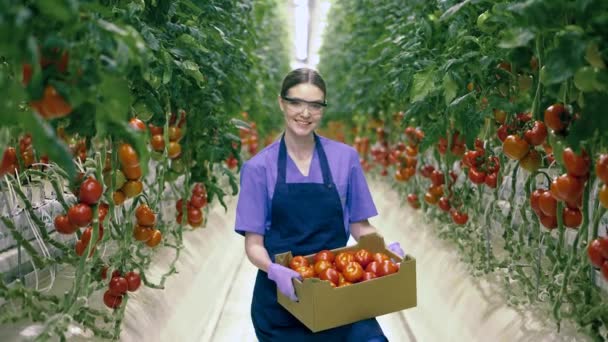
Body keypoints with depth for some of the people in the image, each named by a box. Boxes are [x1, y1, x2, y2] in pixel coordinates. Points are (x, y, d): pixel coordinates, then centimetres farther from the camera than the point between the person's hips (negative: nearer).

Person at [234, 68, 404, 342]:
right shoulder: (259, 167, -3)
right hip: (280, 294, 0)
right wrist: (273, 270, -23)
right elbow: (254, 242, -3)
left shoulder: (346, 158, 1)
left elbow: (359, 226, 8)